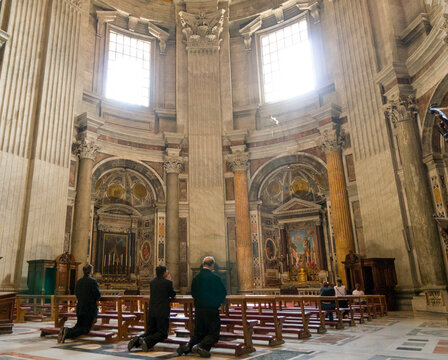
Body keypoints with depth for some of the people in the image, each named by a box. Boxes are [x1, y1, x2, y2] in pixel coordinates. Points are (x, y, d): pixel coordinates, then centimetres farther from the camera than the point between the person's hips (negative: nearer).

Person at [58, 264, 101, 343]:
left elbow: (77, 295, 13)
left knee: (78, 327, 19)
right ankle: (68, 333, -21)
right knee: (86, 329, 1)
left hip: (80, 309, 7)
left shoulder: (78, 281, 6)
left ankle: (65, 330, -8)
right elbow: (98, 295, -13)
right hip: (90, 309, -7)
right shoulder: (92, 281, -15)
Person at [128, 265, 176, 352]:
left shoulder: (151, 282, 7)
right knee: (163, 333, 2)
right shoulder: (168, 282, -11)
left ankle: (137, 340, -8)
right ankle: (147, 341, -22)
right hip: (163, 312, -6)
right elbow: (173, 294, 4)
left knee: (150, 331, 18)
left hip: (152, 311, 6)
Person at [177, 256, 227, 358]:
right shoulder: (215, 278, -11)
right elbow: (223, 293, -2)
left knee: (198, 332, 17)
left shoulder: (195, 278, 4)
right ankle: (201, 346, -19)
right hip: (212, 309, -5)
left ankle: (188, 346, -5)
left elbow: (193, 293, 12)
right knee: (213, 333, 3)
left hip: (198, 309, 6)